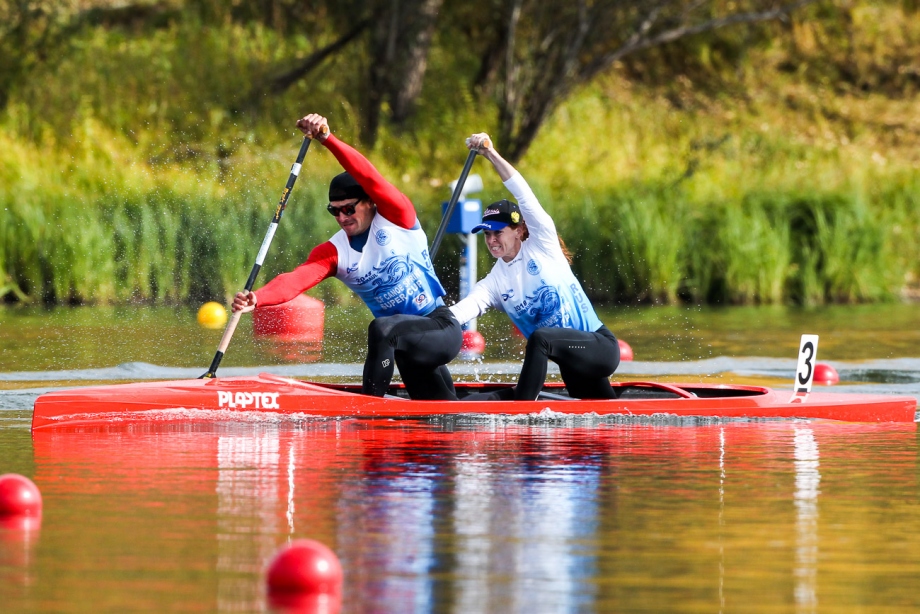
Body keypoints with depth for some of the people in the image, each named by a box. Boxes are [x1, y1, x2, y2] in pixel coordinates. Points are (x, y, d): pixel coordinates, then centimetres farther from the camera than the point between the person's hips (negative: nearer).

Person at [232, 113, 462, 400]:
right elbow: (295, 280, -19)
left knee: (382, 329, -34)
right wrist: (256, 298, -40)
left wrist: (328, 139, -42)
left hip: (442, 330, -7)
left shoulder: (397, 218, -10)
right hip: (407, 345, 7)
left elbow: (370, 178, -28)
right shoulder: (333, 252, -1)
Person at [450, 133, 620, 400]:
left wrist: (491, 154, -24)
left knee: (540, 337, -33)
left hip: (600, 347, -7)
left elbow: (524, 196, -15)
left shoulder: (542, 246, -3)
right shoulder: (494, 283, 8)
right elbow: (466, 307, -11)